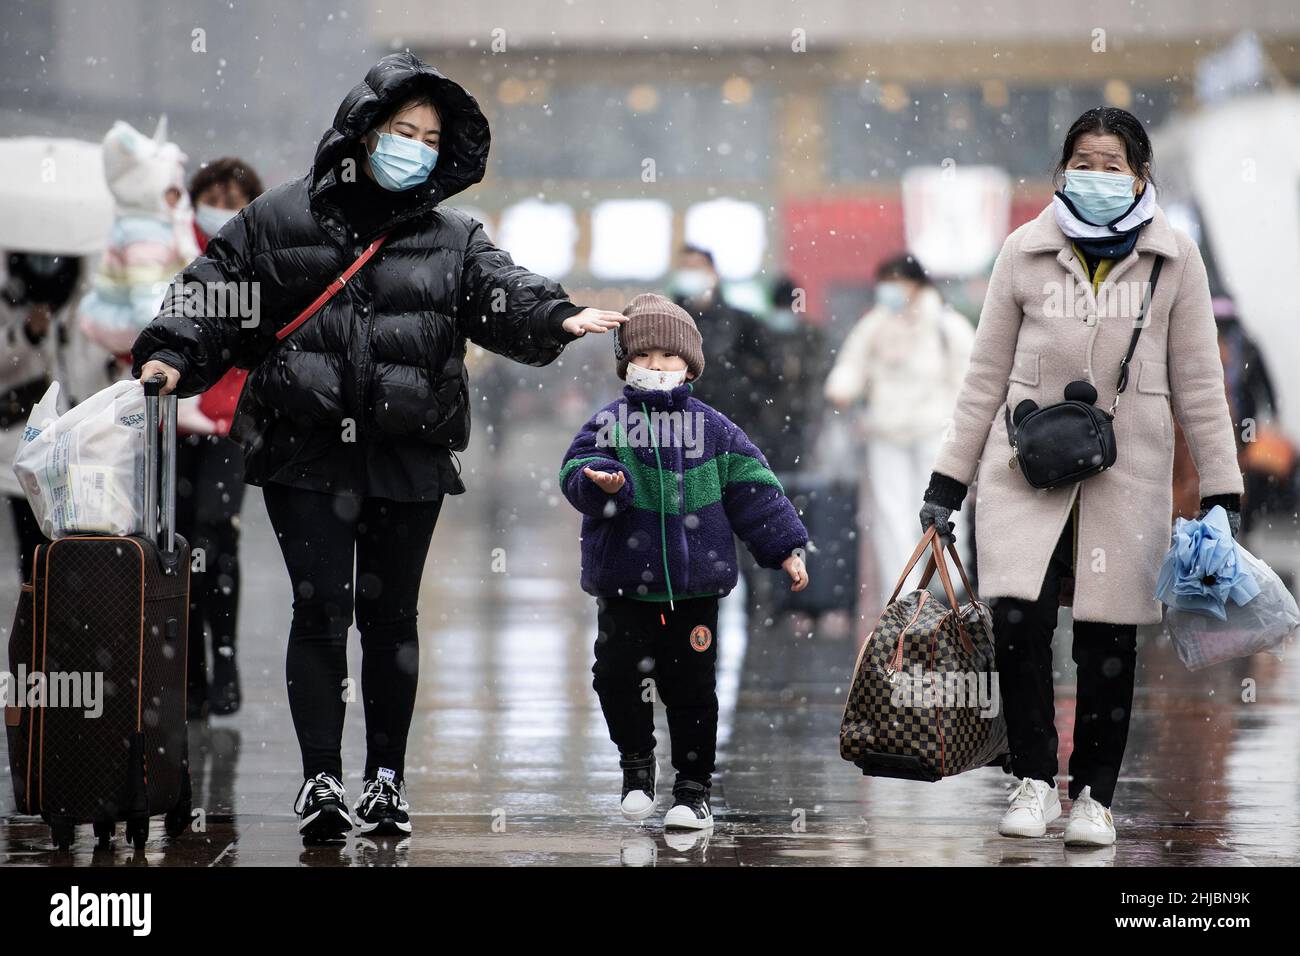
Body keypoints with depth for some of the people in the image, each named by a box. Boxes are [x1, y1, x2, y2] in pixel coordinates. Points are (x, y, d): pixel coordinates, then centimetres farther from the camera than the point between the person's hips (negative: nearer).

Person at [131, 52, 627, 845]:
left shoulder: (455, 238, 9)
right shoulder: (280, 220, 5)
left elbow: (503, 295, -7)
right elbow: (214, 292, 5)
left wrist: (555, 318, -27)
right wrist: (172, 356, -11)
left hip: (408, 458, 2)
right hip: (307, 452, -2)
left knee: (391, 615, 8)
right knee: (322, 608, -8)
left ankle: (387, 778, 18)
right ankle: (321, 779, -5)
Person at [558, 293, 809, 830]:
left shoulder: (713, 429, 4)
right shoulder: (610, 423, 1)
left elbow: (753, 490, 6)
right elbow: (577, 472, -11)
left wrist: (785, 549, 3)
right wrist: (602, 482, -34)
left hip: (694, 586, 0)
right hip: (624, 583, 0)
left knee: (691, 686, 3)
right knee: (617, 675, -3)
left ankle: (694, 790, 14)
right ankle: (636, 764, 21)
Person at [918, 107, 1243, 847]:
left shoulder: (1173, 259, 2)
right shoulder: (1026, 252, 3)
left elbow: (1198, 383, 5)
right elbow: (987, 374, 9)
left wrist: (1223, 492, 1)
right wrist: (949, 481, 7)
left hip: (1127, 474, 0)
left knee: (1110, 641, 1)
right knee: (1018, 622, -13)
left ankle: (1094, 795, 16)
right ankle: (1035, 779, 5)